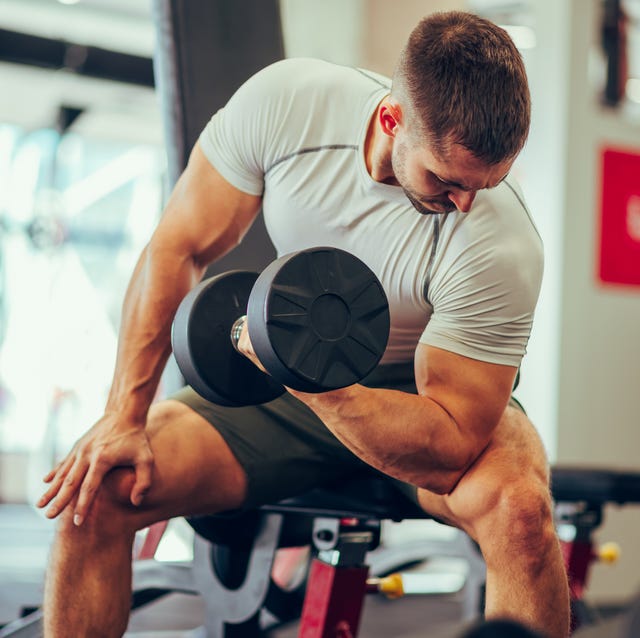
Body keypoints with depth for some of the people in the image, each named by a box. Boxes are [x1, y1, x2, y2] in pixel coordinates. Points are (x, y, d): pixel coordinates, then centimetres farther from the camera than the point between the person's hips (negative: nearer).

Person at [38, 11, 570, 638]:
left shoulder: (502, 247, -31)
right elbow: (179, 248, -11)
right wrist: (124, 418, -15)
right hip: (288, 379, 3)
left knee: (517, 506, -36)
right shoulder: (283, 100, -22)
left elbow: (450, 450, -29)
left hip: (430, 399, -2)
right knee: (94, 490, -18)